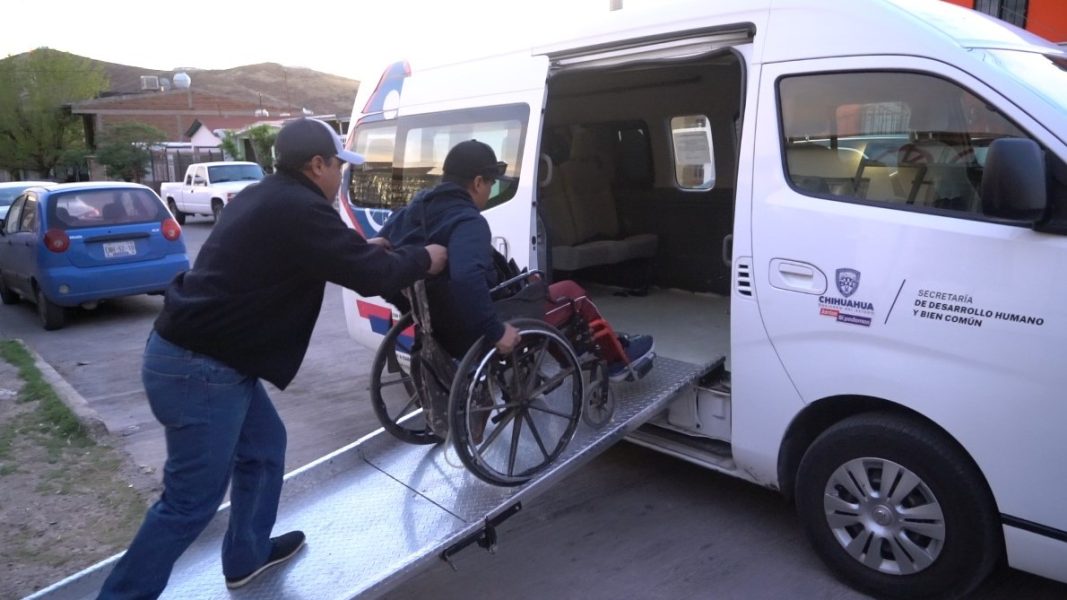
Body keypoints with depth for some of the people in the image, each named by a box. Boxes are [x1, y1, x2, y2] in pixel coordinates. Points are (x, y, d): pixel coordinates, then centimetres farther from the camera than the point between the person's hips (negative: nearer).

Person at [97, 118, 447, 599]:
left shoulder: (265, 198, 12)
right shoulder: (301, 210, -18)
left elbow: (318, 256, 28)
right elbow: (371, 277, -15)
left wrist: (366, 249, 26)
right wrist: (423, 259, 1)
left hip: (198, 354, 11)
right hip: (199, 370, -11)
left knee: (264, 445, 23)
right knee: (191, 502, 1)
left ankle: (248, 556, 38)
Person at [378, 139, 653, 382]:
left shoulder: (412, 209, 1)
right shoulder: (467, 221, -26)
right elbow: (466, 278, -45)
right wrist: (496, 331, -35)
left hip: (440, 330, 9)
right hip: (474, 336, -9)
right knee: (571, 293, 7)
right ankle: (619, 360, 27)